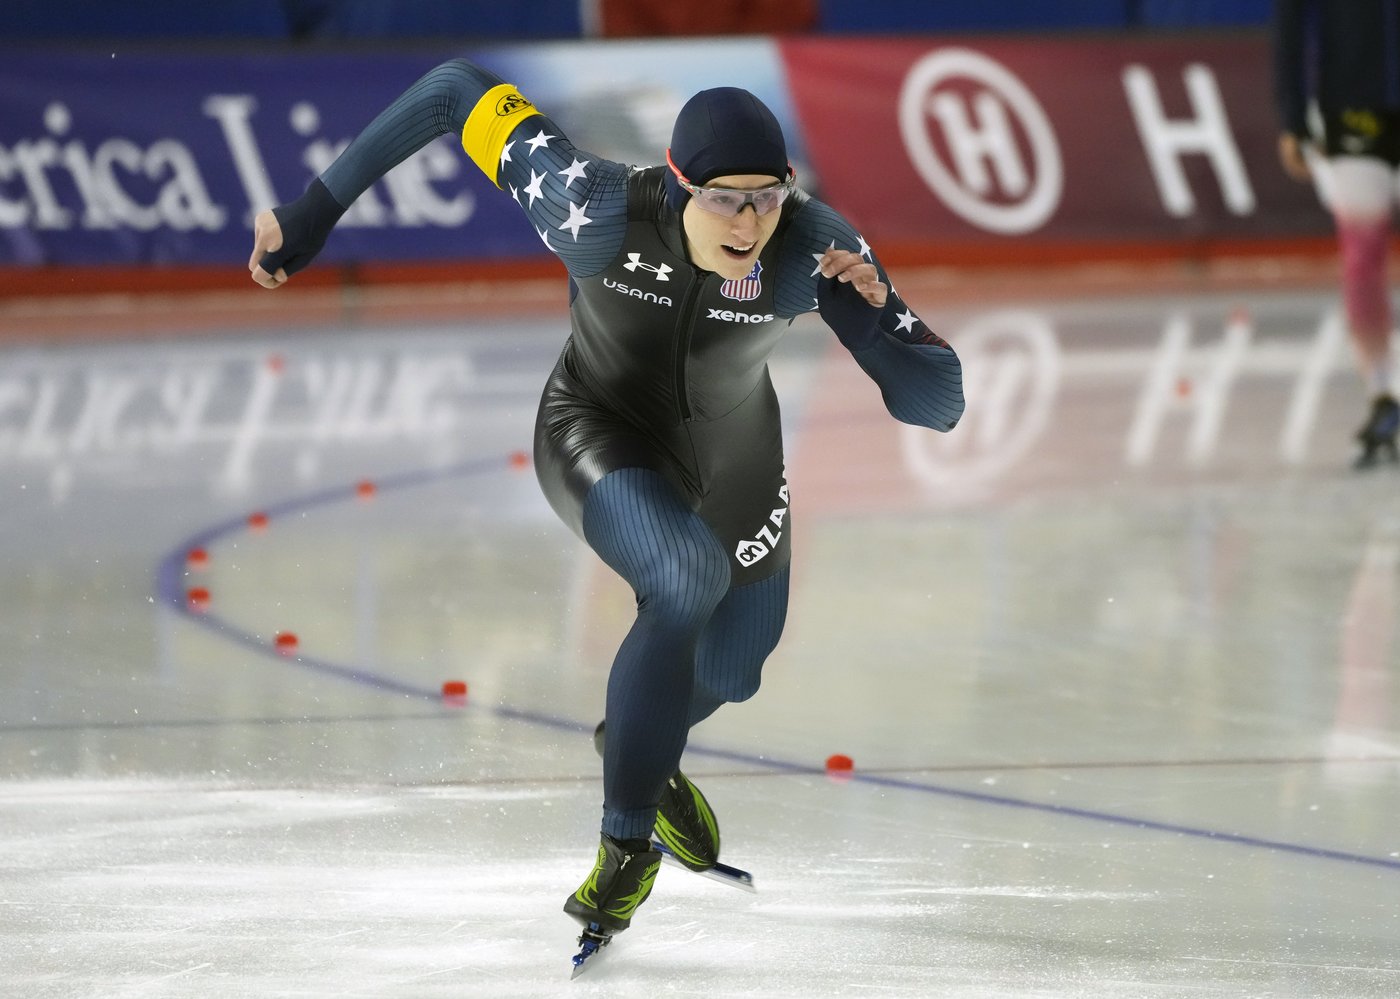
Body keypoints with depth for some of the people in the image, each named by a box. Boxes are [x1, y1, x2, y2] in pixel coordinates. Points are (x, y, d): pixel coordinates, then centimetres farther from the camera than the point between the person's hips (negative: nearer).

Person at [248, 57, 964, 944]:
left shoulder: (811, 247, -33)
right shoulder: (602, 214, -38)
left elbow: (939, 404, -30)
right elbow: (459, 92, -27)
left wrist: (877, 316, -50)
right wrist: (314, 212, -25)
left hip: (733, 455, 4)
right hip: (600, 432, -4)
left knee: (730, 674, 21)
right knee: (687, 578, -33)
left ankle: (635, 740, 59)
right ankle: (628, 841, -15)